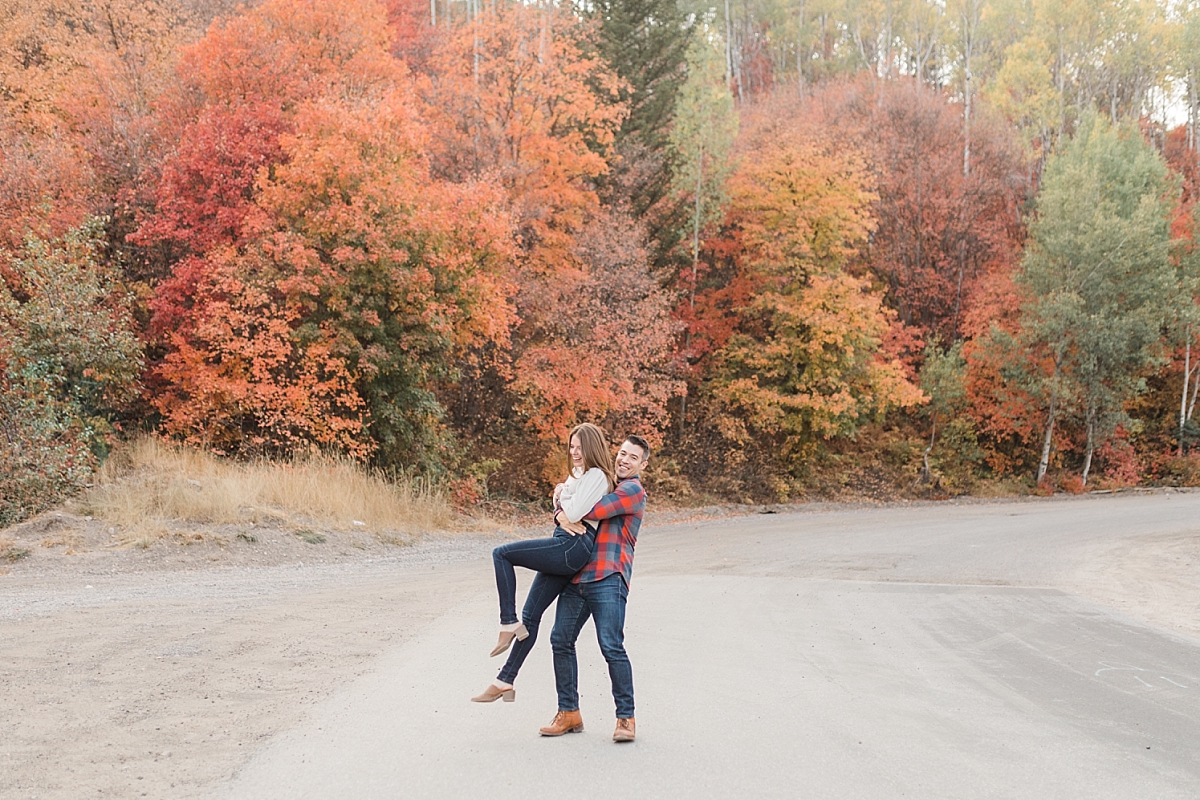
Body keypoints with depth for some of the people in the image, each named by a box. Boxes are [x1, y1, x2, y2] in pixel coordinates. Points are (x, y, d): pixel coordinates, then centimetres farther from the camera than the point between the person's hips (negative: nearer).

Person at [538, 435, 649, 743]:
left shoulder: (633, 490, 0)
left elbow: (594, 511, -14)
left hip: (608, 579, -8)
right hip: (576, 577, 8)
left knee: (611, 646, -12)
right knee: (560, 640, 4)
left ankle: (626, 717, -3)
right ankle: (569, 713, 13)